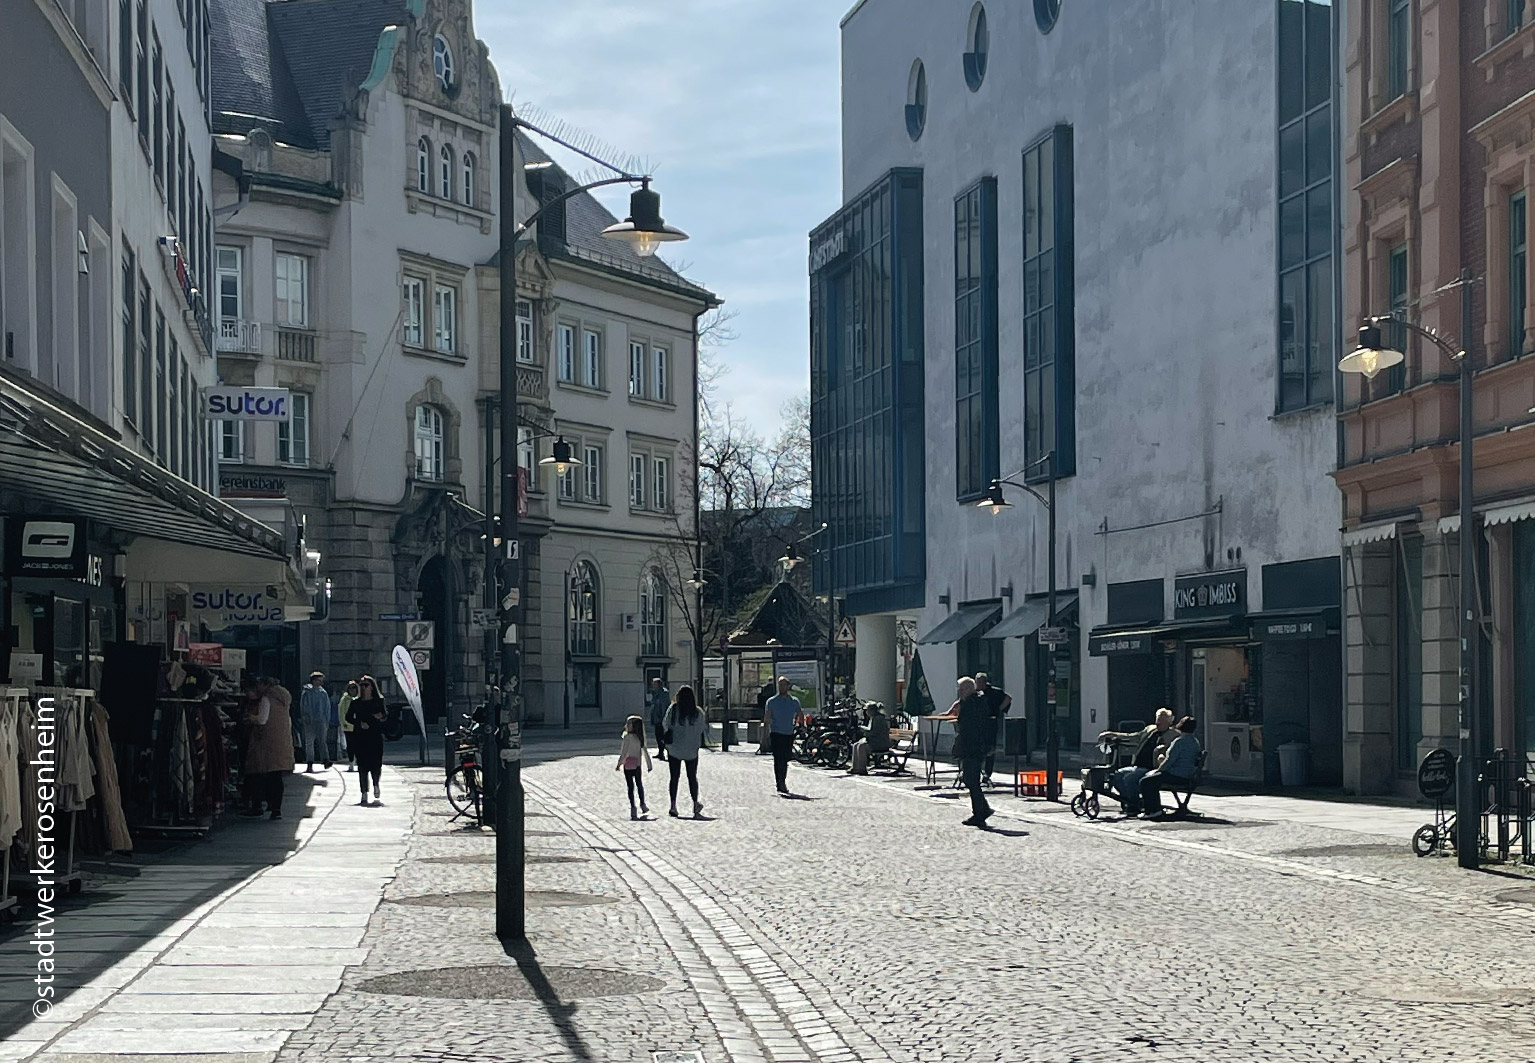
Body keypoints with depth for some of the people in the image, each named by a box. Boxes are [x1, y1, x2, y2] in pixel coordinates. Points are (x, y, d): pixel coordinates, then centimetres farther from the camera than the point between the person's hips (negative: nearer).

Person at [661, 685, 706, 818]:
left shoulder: (673, 709, -11)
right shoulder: (698, 712, -10)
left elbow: (665, 724, -2)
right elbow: (700, 730, -1)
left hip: (674, 749, 0)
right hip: (692, 750, 0)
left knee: (674, 777, 9)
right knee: (692, 777, 12)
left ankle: (673, 805, 5)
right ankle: (695, 802, -2)